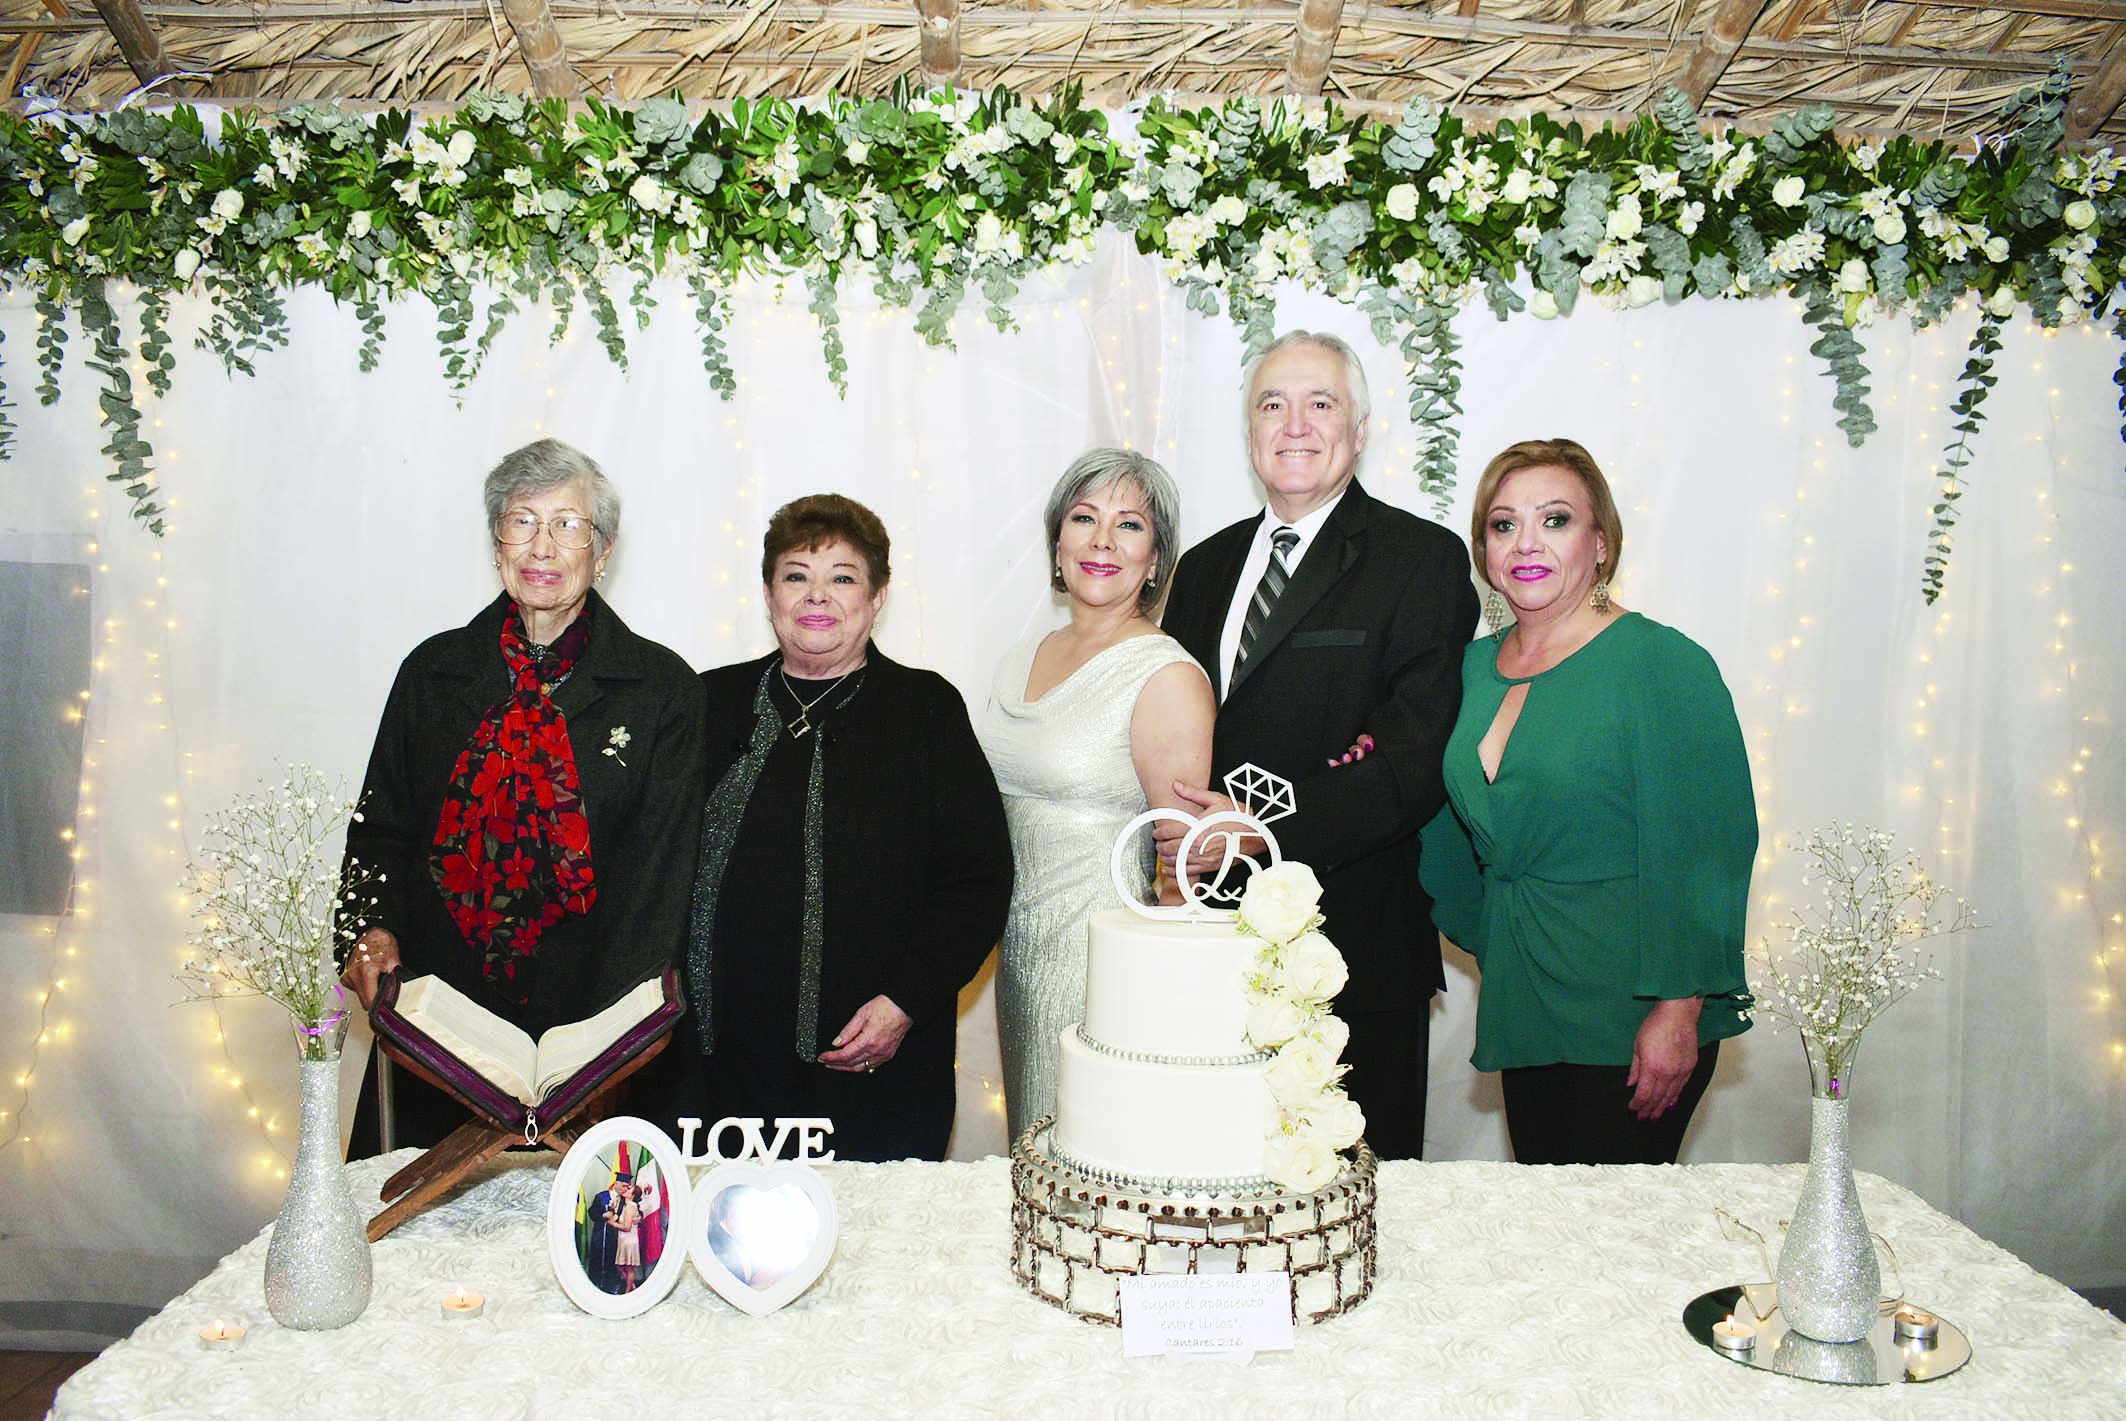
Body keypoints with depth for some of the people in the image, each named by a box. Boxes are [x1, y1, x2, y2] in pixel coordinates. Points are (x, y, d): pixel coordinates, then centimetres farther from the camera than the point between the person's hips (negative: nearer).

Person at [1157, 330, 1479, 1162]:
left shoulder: (1422, 560, -5)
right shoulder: (1206, 566, 14)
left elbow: (1418, 759, -15)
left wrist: (1263, 829, -23)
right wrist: (1184, 831, -7)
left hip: (1354, 949, -5)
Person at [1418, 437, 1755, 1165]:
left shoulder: (1661, 661, -11)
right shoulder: (1476, 666, 8)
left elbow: (1702, 852, -14)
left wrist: (1679, 1013, -18)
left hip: (1631, 1021, -6)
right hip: (1523, 1010, 6)